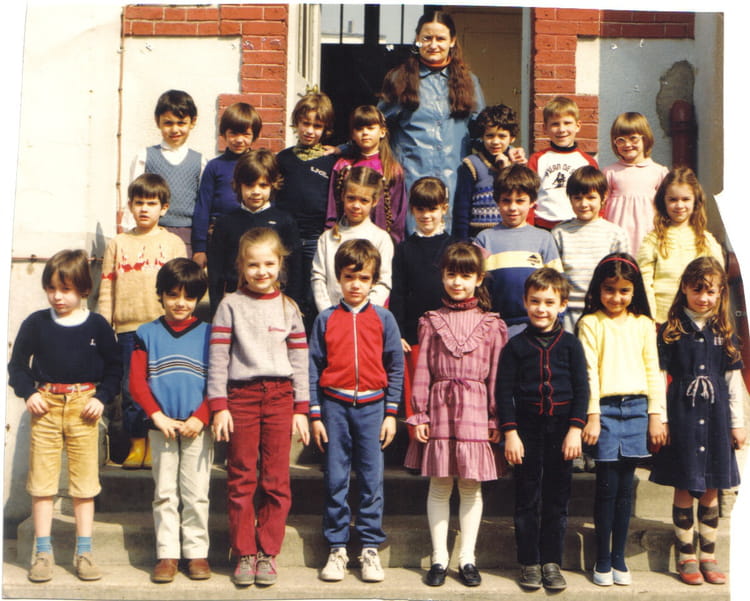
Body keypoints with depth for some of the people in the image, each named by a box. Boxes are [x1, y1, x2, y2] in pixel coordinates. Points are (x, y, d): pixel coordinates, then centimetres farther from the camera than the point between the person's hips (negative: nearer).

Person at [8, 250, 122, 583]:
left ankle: (83, 552, 15)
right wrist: (28, 393, -5)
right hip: (46, 406, 1)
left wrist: (101, 397, -6)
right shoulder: (36, 323, 1)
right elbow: (17, 364, 9)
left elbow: (114, 367, 7)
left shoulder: (97, 326, 0)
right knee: (42, 482, 4)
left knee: (84, 483, 5)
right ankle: (42, 552, 15)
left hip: (84, 406, 0)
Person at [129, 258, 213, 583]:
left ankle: (197, 552, 13)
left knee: (196, 493, 4)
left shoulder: (207, 333, 4)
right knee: (164, 493, 6)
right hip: (161, 427, 1)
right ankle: (167, 554, 14)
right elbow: (137, 382, 1)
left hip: (197, 428, -1)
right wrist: (158, 416, -11)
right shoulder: (147, 334, 6)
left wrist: (200, 418, -12)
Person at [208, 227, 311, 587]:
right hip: (241, 396, -1)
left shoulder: (288, 308, 9)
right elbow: (217, 359, 0)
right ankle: (244, 553, 14)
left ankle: (268, 552, 14)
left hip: (279, 396, 2)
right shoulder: (230, 305, 3)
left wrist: (301, 409, 4)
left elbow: (299, 361, 9)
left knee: (276, 481, 3)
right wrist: (218, 407, -6)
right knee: (241, 480, 3)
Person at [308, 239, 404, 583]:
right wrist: (315, 414, 0)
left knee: (372, 481, 3)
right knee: (335, 481, 5)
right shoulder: (326, 319, 3)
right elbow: (313, 367, 4)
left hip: (371, 406, 0)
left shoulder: (383, 319, 3)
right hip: (335, 406, 0)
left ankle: (370, 548, 13)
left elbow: (396, 367, 4)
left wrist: (391, 413, 0)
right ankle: (337, 548, 15)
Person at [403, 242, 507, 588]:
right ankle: (439, 557, 15)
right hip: (440, 407, 1)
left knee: (470, 486, 5)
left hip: (475, 410, 0)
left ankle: (467, 558, 16)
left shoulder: (491, 325, 4)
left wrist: (495, 419, 1)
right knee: (439, 485, 6)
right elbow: (422, 372, 4)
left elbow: (496, 375, 4)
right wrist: (418, 415, -1)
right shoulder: (432, 322, 6)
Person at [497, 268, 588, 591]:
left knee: (557, 500, 7)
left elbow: (582, 389, 2)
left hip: (561, 430, 1)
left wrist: (575, 430, -6)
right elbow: (504, 392, 0)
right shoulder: (516, 346, 1)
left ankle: (552, 562, 18)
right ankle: (529, 563, 16)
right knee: (527, 499, 5)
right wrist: (510, 433, -7)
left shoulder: (570, 344, 3)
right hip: (527, 429, -1)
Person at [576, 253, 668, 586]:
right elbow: (589, 371, -5)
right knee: (607, 486, -2)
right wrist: (592, 415, -11)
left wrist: (656, 415, 5)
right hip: (606, 408, -3)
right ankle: (602, 560, 9)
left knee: (625, 487, 7)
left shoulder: (643, 324, 9)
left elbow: (653, 371, 10)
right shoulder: (590, 323, -1)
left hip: (636, 408, 3)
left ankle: (619, 558, 17)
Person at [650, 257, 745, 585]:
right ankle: (686, 556, 15)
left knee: (711, 490, 9)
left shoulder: (724, 331, 7)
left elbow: (734, 379, 8)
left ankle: (708, 556, 19)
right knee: (684, 488, 3)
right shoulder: (670, 330, -2)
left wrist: (737, 423, 6)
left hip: (715, 417, 3)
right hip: (681, 417, -3)